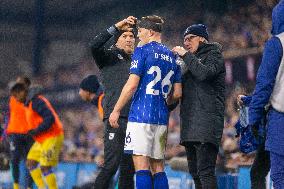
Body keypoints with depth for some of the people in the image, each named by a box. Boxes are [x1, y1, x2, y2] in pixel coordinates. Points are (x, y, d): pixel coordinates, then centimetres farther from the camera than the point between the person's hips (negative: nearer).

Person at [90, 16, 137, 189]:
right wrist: (117, 27, -13)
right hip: (116, 116, -6)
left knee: (129, 167, 6)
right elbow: (95, 46, -11)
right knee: (112, 164, -15)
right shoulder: (110, 55, 9)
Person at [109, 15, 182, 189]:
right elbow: (177, 93, 14)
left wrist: (116, 110, -6)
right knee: (158, 168, 11)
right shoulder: (171, 56, 16)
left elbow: (132, 85, -11)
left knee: (142, 166, -9)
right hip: (162, 118, 7)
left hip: (141, 115, -7)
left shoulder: (143, 51, -4)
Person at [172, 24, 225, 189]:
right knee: (195, 171, 8)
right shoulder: (190, 61, 25)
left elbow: (204, 73, -19)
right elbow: (180, 88, 23)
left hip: (207, 119, -9)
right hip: (190, 122, 9)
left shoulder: (214, 56, 2)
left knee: (205, 170, -17)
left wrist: (186, 55, -8)